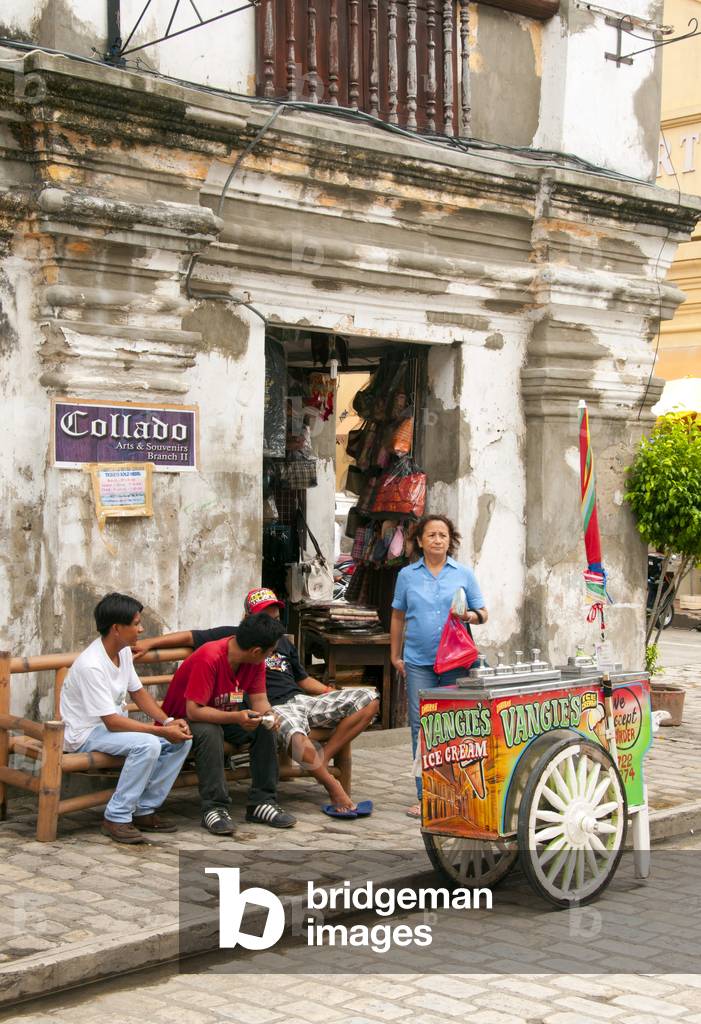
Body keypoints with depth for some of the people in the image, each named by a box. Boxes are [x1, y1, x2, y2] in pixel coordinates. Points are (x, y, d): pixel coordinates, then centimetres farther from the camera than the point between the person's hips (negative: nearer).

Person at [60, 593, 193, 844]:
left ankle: (145, 811, 2)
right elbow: (111, 721, -27)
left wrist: (168, 721, -4)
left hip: (114, 724, 9)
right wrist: (162, 731, -25)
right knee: (147, 744, -33)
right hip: (85, 734, -9)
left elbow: (138, 691, 12)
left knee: (182, 739, -5)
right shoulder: (91, 665, -27)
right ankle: (116, 818, -19)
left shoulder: (124, 651, 1)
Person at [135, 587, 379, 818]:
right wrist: (149, 642, -7)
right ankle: (334, 790, -21)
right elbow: (190, 637, 3)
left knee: (368, 700, -6)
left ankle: (322, 761, -9)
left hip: (301, 699, 7)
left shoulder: (284, 643, 27)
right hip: (273, 708, -7)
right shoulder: (234, 636, 9)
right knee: (298, 740, -43)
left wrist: (332, 693, 19)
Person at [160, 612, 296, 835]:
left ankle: (262, 802, -11)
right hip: (184, 719, -7)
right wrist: (236, 718, -44)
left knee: (265, 728, -15)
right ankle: (214, 808, -30)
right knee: (209, 731, -37)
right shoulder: (209, 659, -32)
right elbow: (194, 710, -35)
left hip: (225, 716, 7)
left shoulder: (255, 660, -9)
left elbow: (259, 700, -7)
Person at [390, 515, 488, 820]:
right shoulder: (407, 575, 9)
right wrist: (395, 656, 13)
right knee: (421, 727, 0)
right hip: (419, 662, 1)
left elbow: (482, 613, 10)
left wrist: (471, 616, -12)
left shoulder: (464, 574, 6)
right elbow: (398, 618, 16)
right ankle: (425, 797, 6)